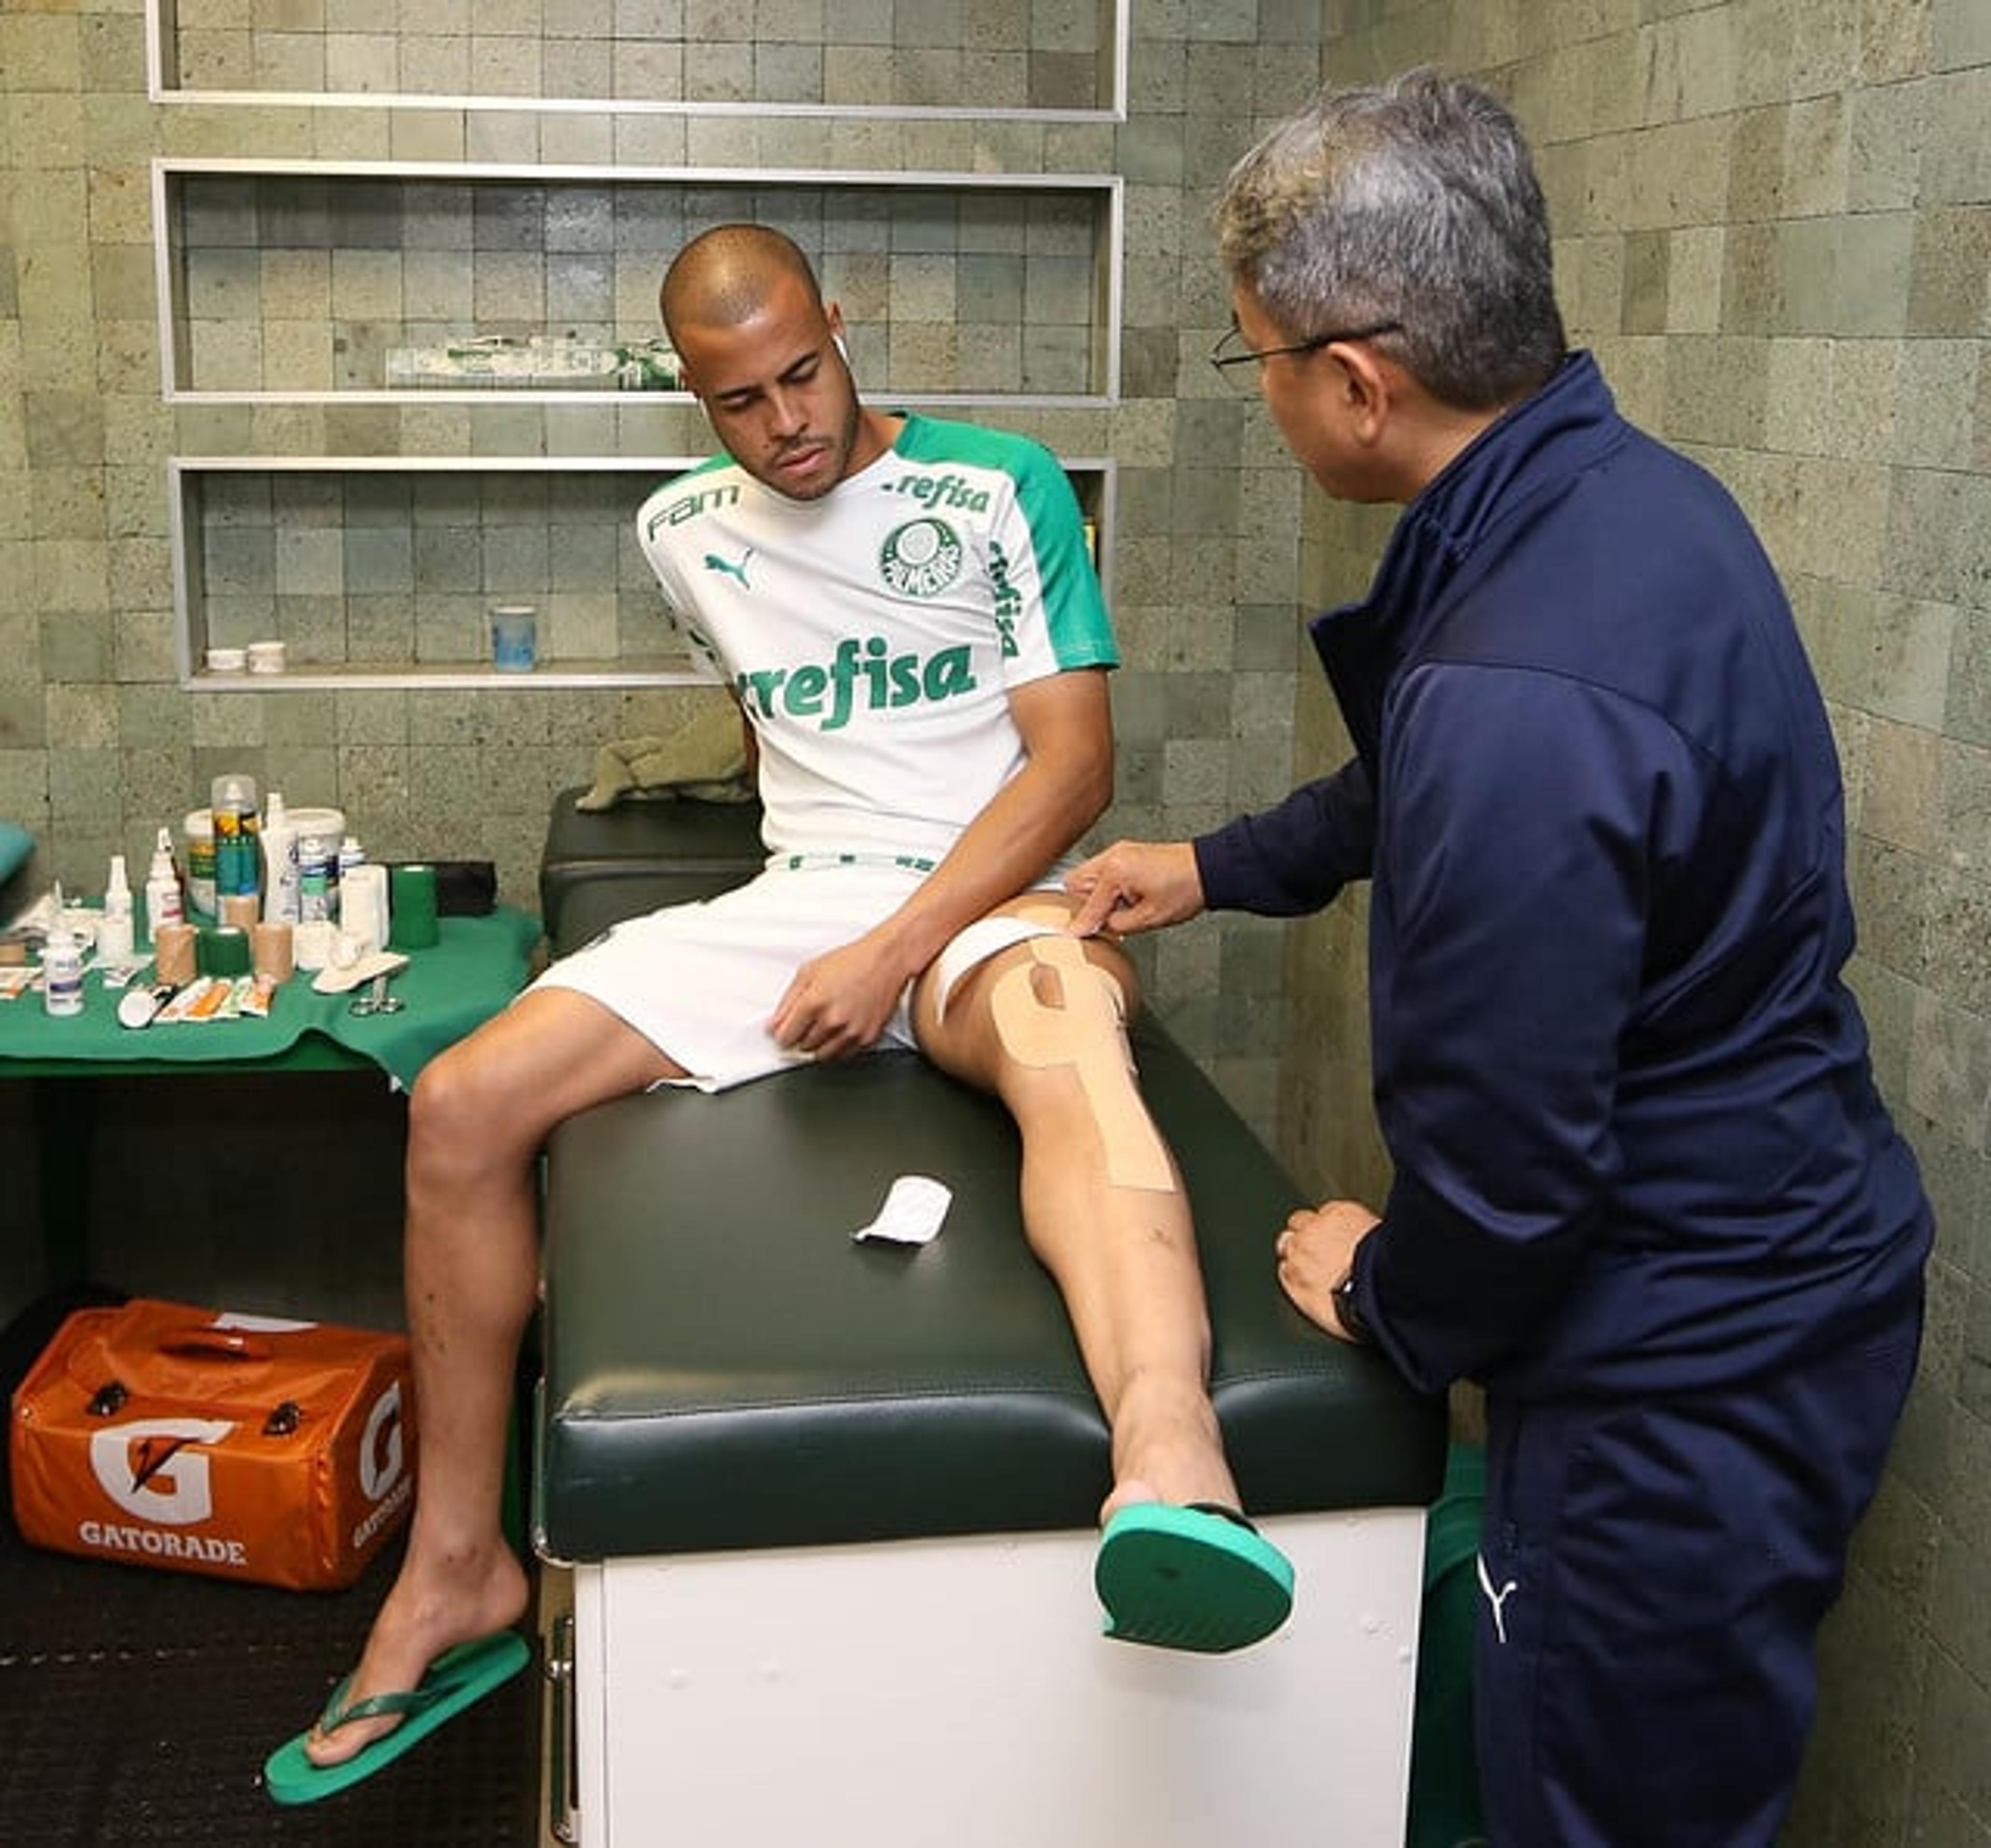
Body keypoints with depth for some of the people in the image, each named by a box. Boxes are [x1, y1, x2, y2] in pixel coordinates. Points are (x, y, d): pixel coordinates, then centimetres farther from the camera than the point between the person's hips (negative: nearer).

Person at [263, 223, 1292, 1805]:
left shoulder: (1005, 490, -2)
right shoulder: (685, 532, 13)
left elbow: (1076, 760, -9)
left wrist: (899, 947, -19)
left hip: (990, 902, -4)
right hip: (791, 901, 5)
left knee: (1065, 1027, -43)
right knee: (464, 1106, -13)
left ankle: (1173, 1476, -71)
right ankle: (457, 1570, 1)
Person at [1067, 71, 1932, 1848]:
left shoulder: (1518, 698, -33)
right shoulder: (1627, 489, 0)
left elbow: (1508, 1141, -25)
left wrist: (1393, 1298, -5)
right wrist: (1223, 866, 27)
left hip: (1687, 1368, -9)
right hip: (1788, 1269, 9)